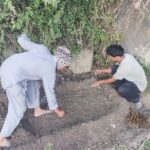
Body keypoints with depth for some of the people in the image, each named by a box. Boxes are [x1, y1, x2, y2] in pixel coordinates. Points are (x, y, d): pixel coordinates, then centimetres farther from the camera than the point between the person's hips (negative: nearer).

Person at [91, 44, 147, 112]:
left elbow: (112, 80, -21)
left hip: (139, 84, -7)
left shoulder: (124, 66, -37)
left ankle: (137, 100, -1)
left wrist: (100, 82, -8)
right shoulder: (125, 56, -14)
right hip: (132, 78, 8)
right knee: (114, 69, -6)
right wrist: (102, 71, -1)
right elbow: (114, 69, 5)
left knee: (122, 90, -33)